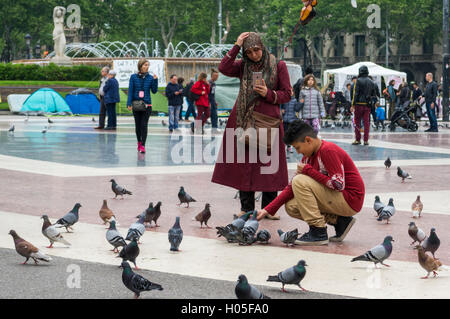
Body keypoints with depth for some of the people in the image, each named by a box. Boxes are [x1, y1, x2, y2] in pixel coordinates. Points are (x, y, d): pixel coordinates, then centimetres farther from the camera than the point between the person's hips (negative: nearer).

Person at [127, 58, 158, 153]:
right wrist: (129, 103, -7)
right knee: (138, 125, 11)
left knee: (144, 125, -8)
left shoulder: (150, 78, 2)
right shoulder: (134, 77, 1)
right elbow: (130, 91, 0)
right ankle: (139, 142, 31)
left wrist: (155, 80, -10)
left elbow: (154, 91, 2)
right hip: (136, 105, 1)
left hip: (147, 105, -1)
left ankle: (142, 146, -8)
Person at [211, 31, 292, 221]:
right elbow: (223, 69, -9)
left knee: (268, 163, -3)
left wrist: (268, 94, -13)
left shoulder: (278, 66, 3)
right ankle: (246, 208, 8)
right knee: (244, 164, 2)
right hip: (244, 120, 2)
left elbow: (287, 95, 3)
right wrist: (236, 47, -8)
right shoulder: (243, 66, 9)